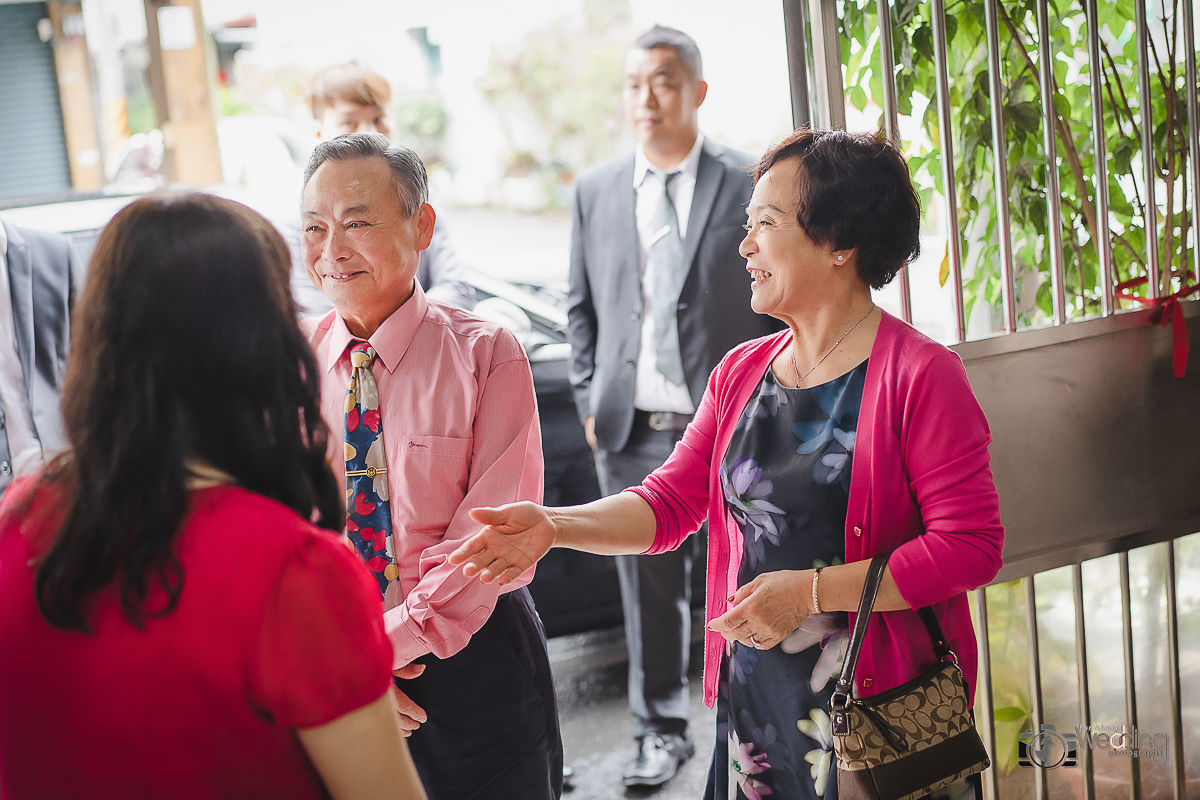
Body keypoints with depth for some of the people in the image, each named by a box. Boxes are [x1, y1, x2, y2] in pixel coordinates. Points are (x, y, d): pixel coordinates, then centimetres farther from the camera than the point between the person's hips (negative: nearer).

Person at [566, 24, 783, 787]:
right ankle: (662, 731, 23)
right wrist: (590, 401, 7)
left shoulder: (749, 185, -1)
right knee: (650, 589, 9)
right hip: (633, 432, 3)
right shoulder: (595, 190, 9)